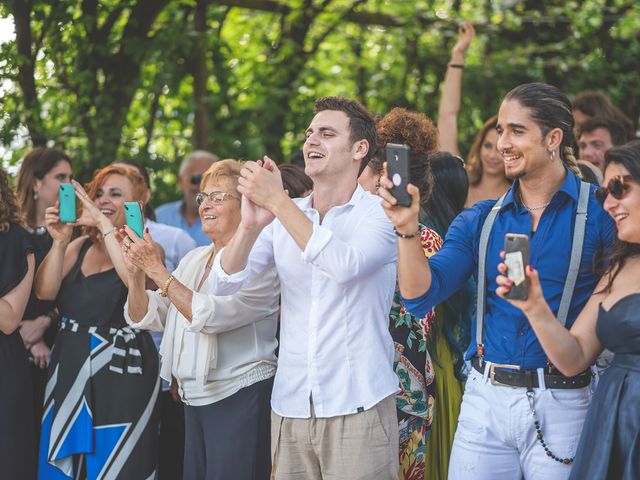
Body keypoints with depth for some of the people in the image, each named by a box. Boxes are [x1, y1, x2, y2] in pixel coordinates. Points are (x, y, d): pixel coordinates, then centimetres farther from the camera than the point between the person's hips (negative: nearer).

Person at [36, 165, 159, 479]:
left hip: (119, 372, -5)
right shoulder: (80, 246, 12)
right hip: (69, 368, 5)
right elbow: (45, 291, 1)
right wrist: (60, 242, -11)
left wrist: (104, 223, -23)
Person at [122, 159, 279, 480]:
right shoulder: (194, 260, 14)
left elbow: (209, 316, -23)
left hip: (239, 401, -8)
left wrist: (157, 269, -21)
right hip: (195, 399, 8)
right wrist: (136, 272, -7)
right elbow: (145, 318, 11)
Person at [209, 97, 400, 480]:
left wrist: (279, 201, -24)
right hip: (291, 407, 4)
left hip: (357, 408, -4)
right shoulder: (282, 216, 8)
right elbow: (224, 283, -2)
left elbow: (345, 265, -25)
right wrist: (250, 225, -20)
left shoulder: (380, 214, -4)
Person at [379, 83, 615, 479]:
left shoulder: (599, 211, -4)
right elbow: (420, 296, 0)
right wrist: (408, 229, -15)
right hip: (485, 398, 4)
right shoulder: (480, 221, 8)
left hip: (562, 403, -3)